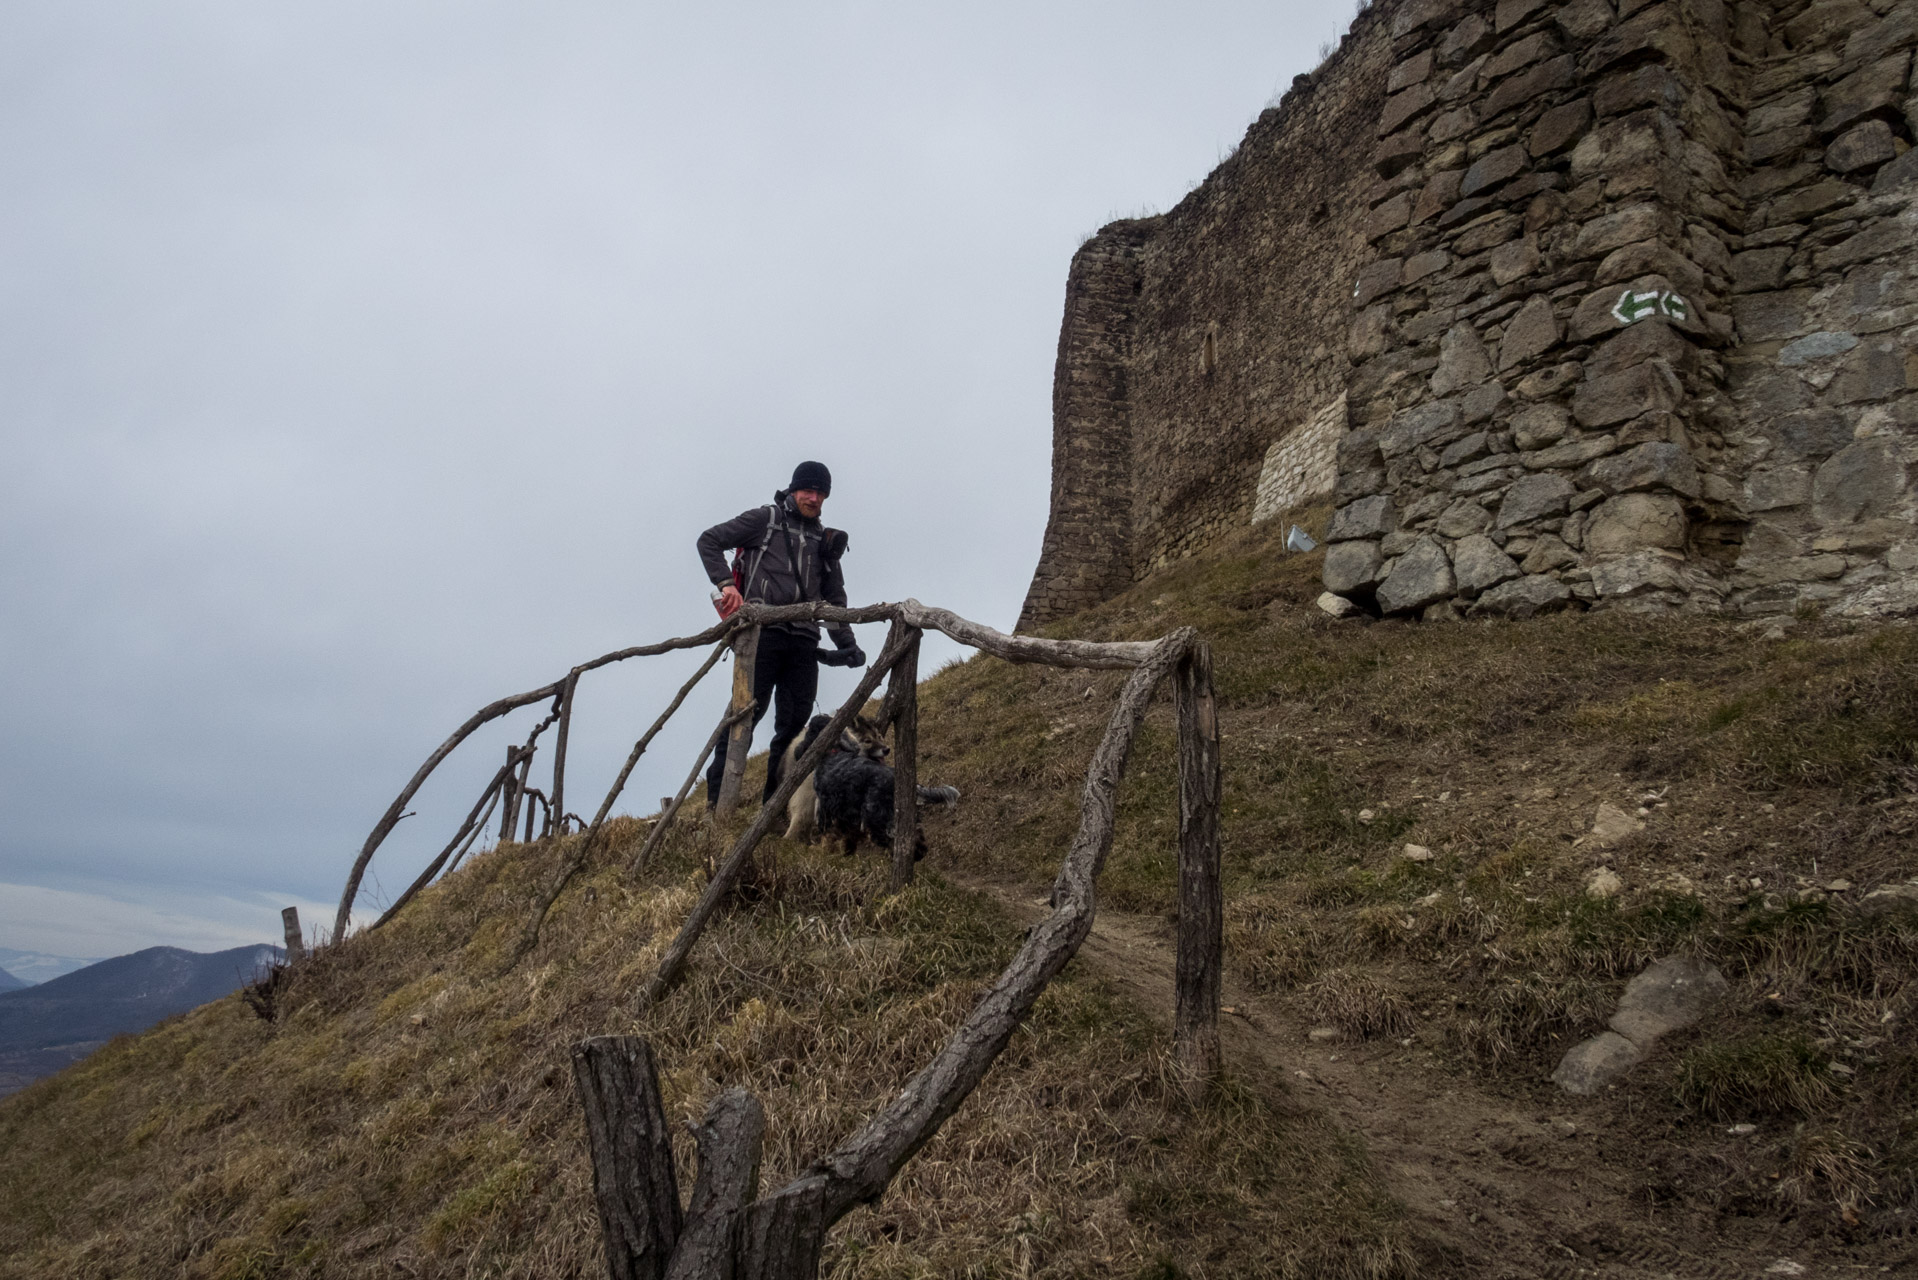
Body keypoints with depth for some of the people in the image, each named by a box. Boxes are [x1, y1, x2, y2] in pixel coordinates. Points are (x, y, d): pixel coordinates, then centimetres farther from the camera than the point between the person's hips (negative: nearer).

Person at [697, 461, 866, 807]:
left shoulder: (825, 542, 24)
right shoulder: (765, 519, 9)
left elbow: (835, 600, 26)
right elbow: (709, 541, 4)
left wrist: (847, 644, 15)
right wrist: (726, 584, -10)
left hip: (803, 641, 5)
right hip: (762, 632, -5)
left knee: (796, 721, -1)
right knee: (747, 710, -12)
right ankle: (717, 798, -8)